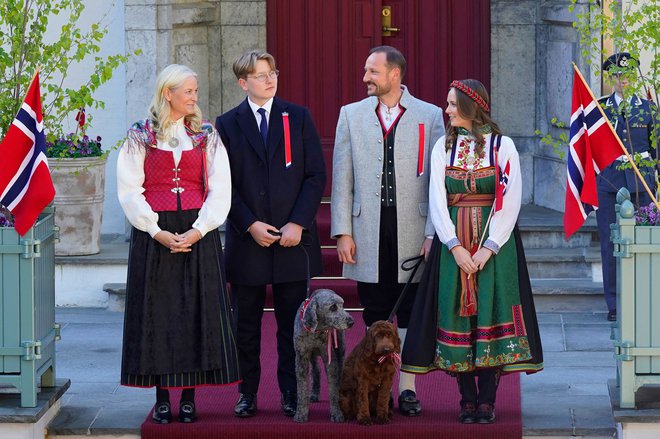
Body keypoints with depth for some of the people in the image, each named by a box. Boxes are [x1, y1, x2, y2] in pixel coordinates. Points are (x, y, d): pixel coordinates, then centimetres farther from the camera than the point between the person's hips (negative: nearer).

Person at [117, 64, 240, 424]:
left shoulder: (207, 136, 7)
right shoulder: (140, 136, 3)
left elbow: (220, 191, 2)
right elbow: (130, 190, -2)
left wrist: (198, 231, -11)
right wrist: (157, 232, -12)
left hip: (198, 234, 1)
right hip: (153, 235, -1)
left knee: (196, 310, -1)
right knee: (157, 311, -1)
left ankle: (188, 396, 6)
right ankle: (162, 397, 5)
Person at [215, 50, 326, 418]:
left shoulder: (298, 118, 5)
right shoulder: (228, 125, 5)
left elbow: (316, 175, 1)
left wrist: (298, 223, -8)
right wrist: (250, 225, -9)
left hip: (293, 237, 0)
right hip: (246, 238, 0)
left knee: (292, 322, 3)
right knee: (246, 323, 5)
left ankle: (292, 393, 10)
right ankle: (247, 393, 12)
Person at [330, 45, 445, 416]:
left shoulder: (430, 116, 1)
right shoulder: (352, 115, 8)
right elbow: (342, 178, 7)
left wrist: (433, 233, -6)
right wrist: (343, 232, 0)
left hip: (412, 232, -1)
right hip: (369, 234, 2)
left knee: (410, 315, 3)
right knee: (375, 317, 5)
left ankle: (408, 389, 11)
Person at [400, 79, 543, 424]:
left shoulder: (502, 146, -1)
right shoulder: (443, 147, 7)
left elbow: (510, 201, -6)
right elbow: (437, 201, 1)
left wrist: (488, 249, -13)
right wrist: (455, 247, -11)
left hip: (494, 241, -2)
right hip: (453, 242, 2)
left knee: (491, 312, -6)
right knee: (457, 313, -2)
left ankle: (487, 400, -2)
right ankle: (467, 399, 3)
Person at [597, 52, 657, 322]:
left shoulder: (647, 107, 9)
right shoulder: (599, 107, 8)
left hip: (641, 178, 0)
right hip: (609, 180, 0)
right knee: (610, 243, -1)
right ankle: (614, 305, 5)